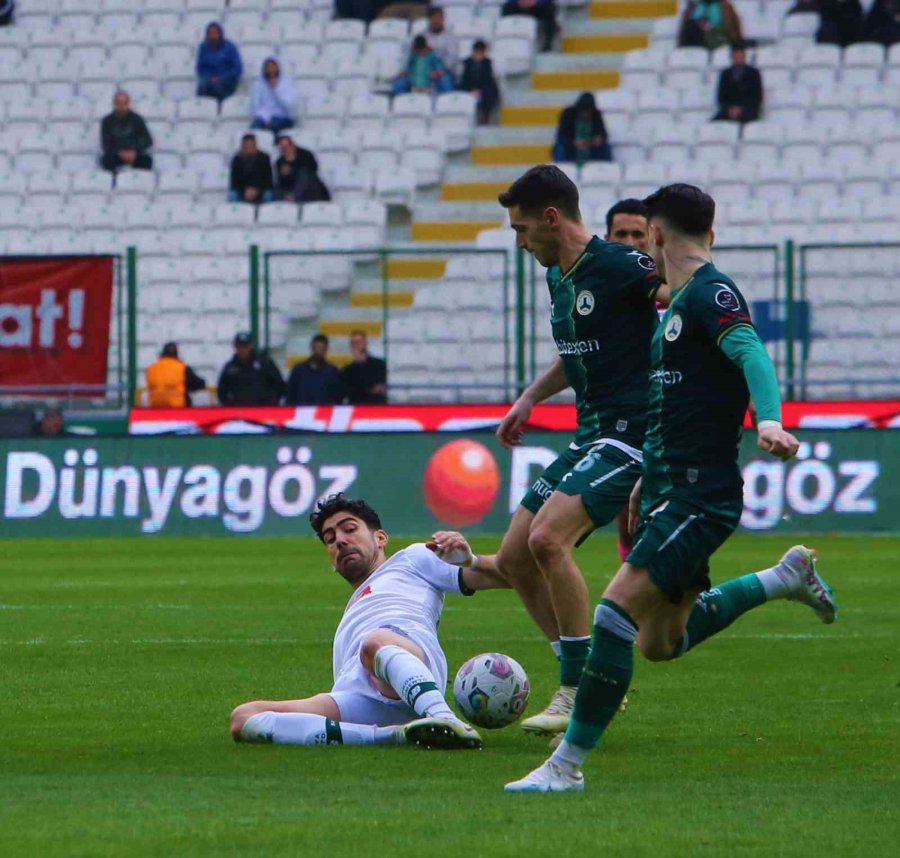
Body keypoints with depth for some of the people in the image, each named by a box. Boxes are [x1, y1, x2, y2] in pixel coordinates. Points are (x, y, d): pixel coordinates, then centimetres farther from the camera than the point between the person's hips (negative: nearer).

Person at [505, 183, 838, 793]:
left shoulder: (712, 293, -12)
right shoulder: (680, 302, 18)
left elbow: (751, 354, -30)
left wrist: (769, 421, -47)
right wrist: (649, 480, 35)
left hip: (700, 500, -10)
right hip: (668, 492, 10)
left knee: (616, 614, -19)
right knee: (660, 642, 16)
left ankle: (568, 765, -16)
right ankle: (784, 579, 29)